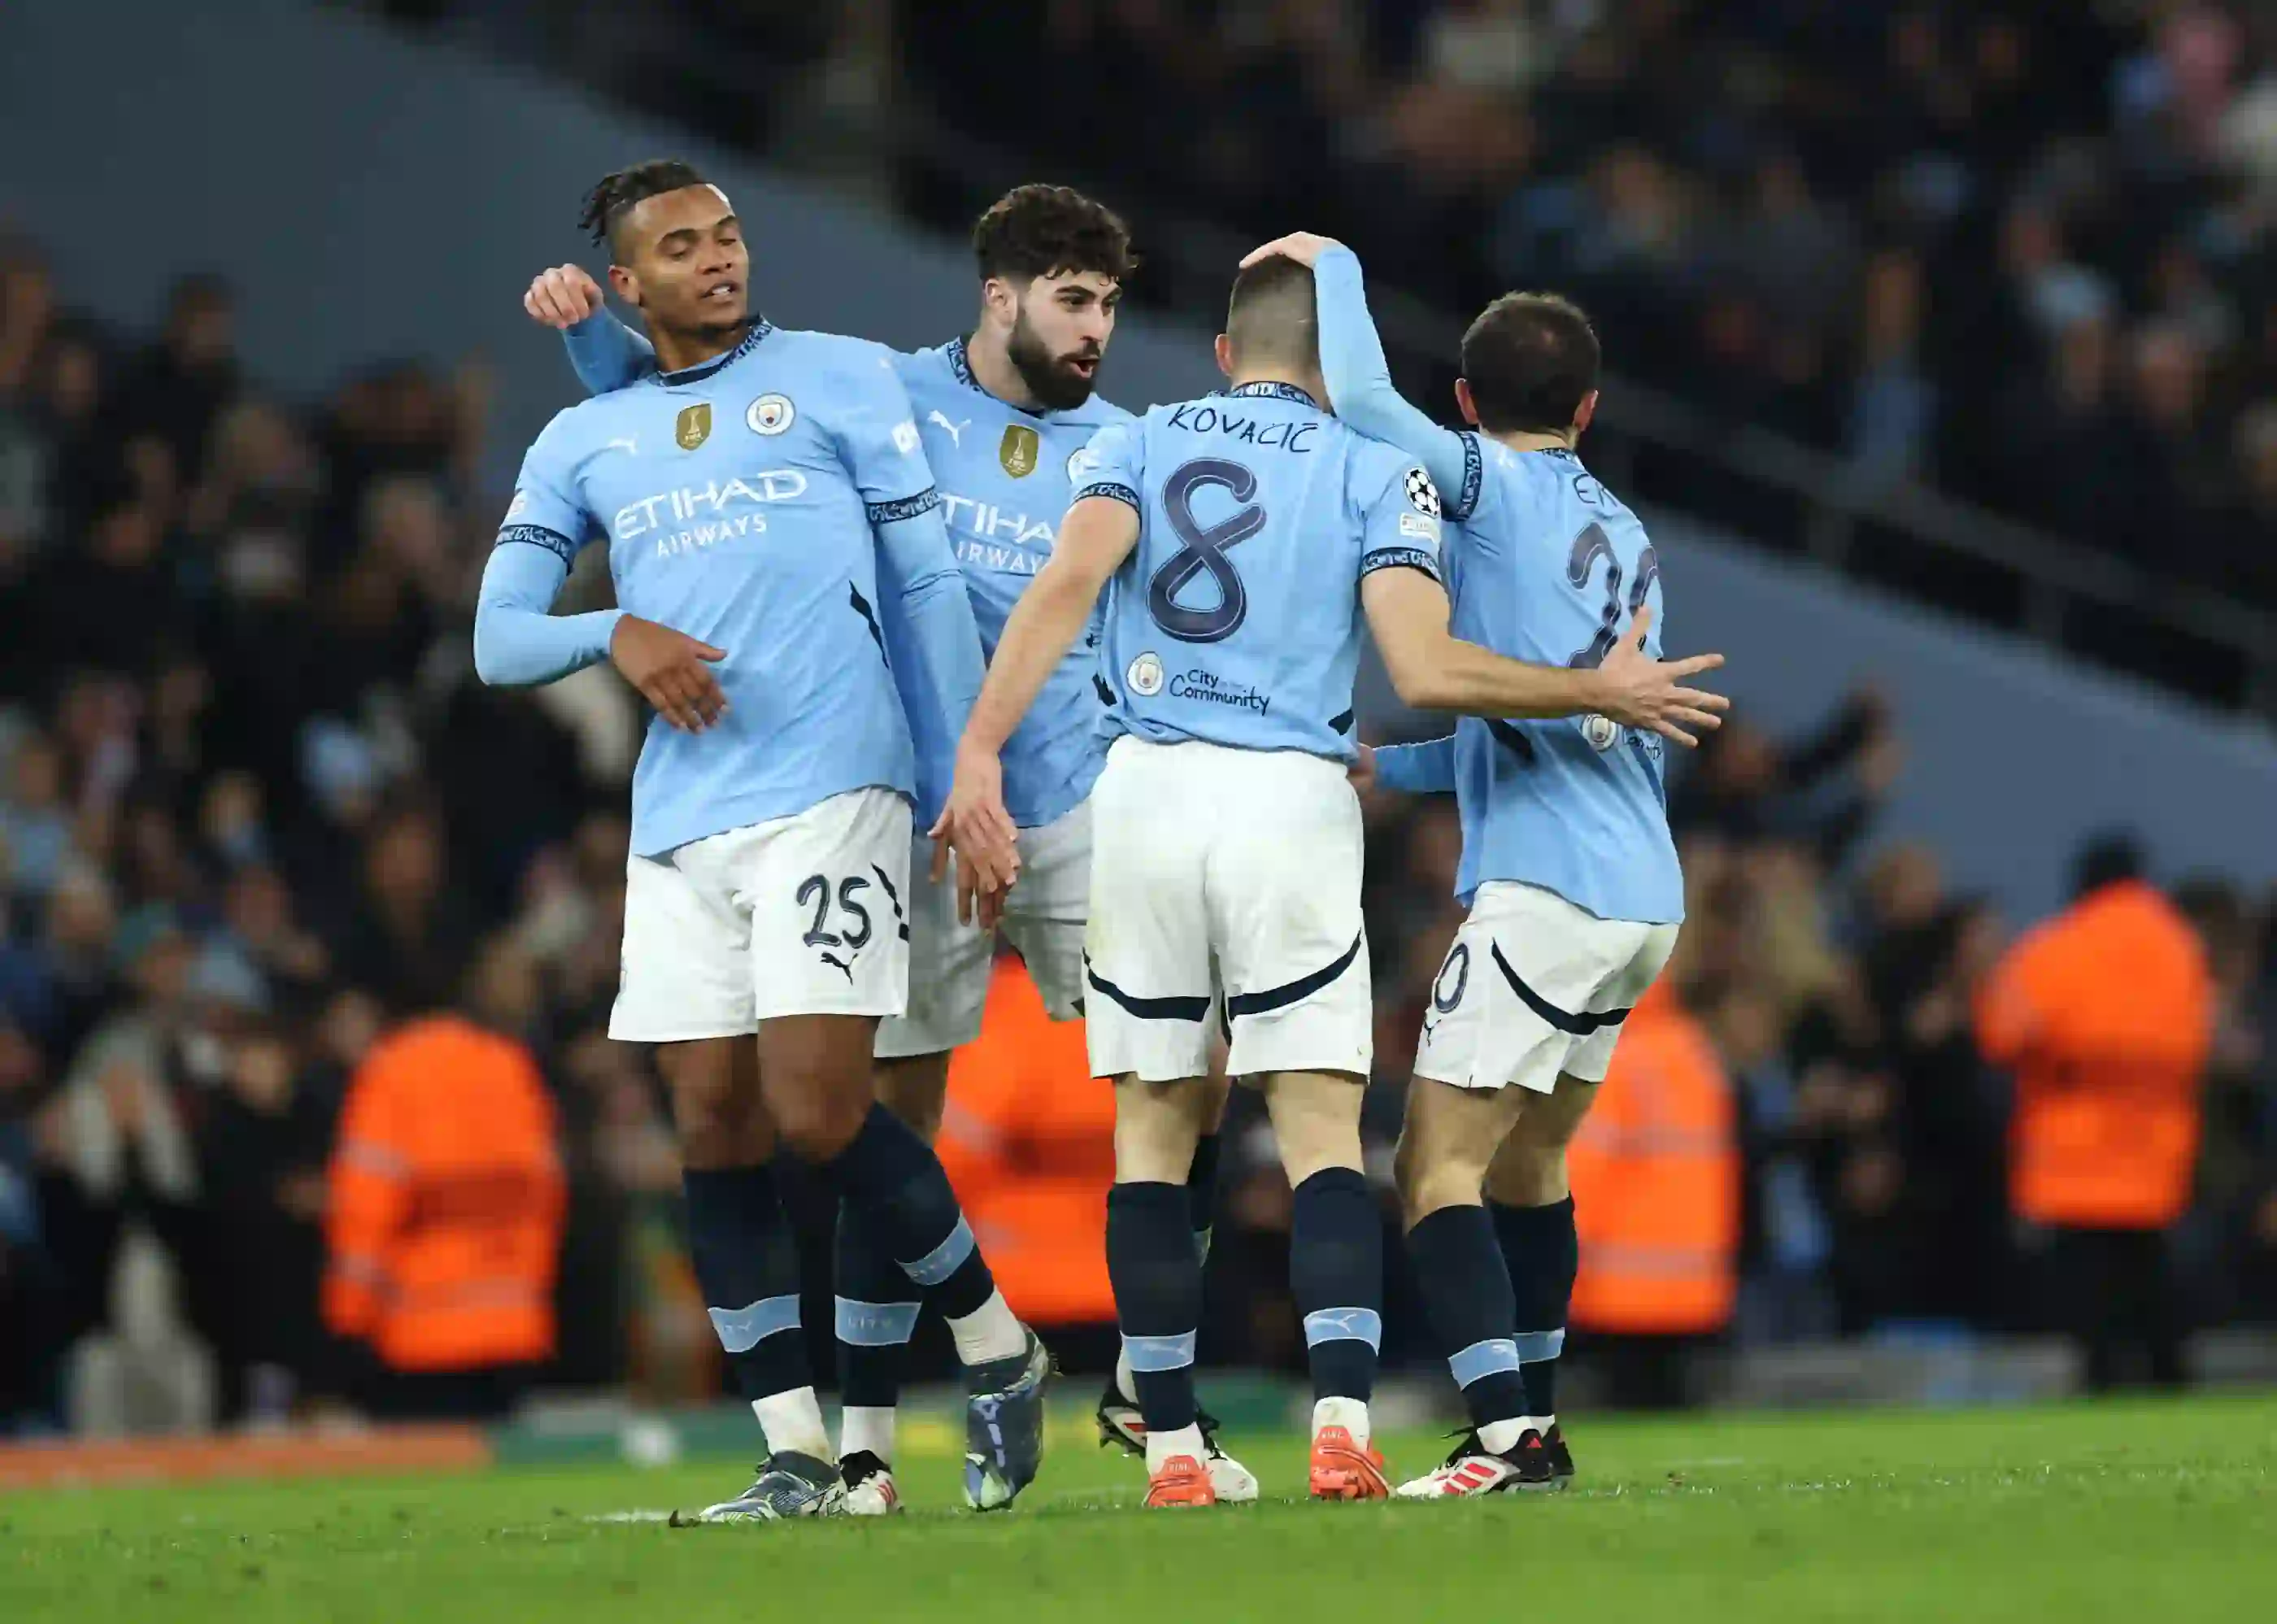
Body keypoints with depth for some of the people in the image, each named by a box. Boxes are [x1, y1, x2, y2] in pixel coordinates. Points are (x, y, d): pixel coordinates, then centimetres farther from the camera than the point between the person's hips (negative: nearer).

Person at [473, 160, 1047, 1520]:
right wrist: (617, 634, -10)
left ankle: (1001, 1349, 8)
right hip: (679, 822, 5)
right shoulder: (582, 445, 16)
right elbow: (498, 640, 11)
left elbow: (930, 586, 5)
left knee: (818, 1113, -13)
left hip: (829, 792, -5)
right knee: (714, 1128, 1)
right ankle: (799, 1455, 6)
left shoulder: (842, 380, 7)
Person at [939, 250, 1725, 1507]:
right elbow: (1429, 671, -5)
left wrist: (982, 748, -14)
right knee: (1321, 1132, 0)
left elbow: (1069, 582, -6)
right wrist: (1603, 692, 7)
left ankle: (1170, 1449, 7)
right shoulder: (1377, 475, 8)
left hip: (1144, 789, 2)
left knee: (1152, 1128, 9)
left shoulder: (1135, 447, 13)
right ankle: (1341, 1421, -17)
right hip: (1291, 800, -2)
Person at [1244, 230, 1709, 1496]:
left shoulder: (1496, 485, -4)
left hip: (1547, 891, -8)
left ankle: (1507, 1436, -21)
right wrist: (1396, 766, 32)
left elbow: (1363, 400, -19)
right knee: (1528, 1162, 19)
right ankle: (1537, 1427, 22)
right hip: (1646, 896, 8)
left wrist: (1337, 266, -2)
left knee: (1436, 1167, -9)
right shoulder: (1625, 536, 19)